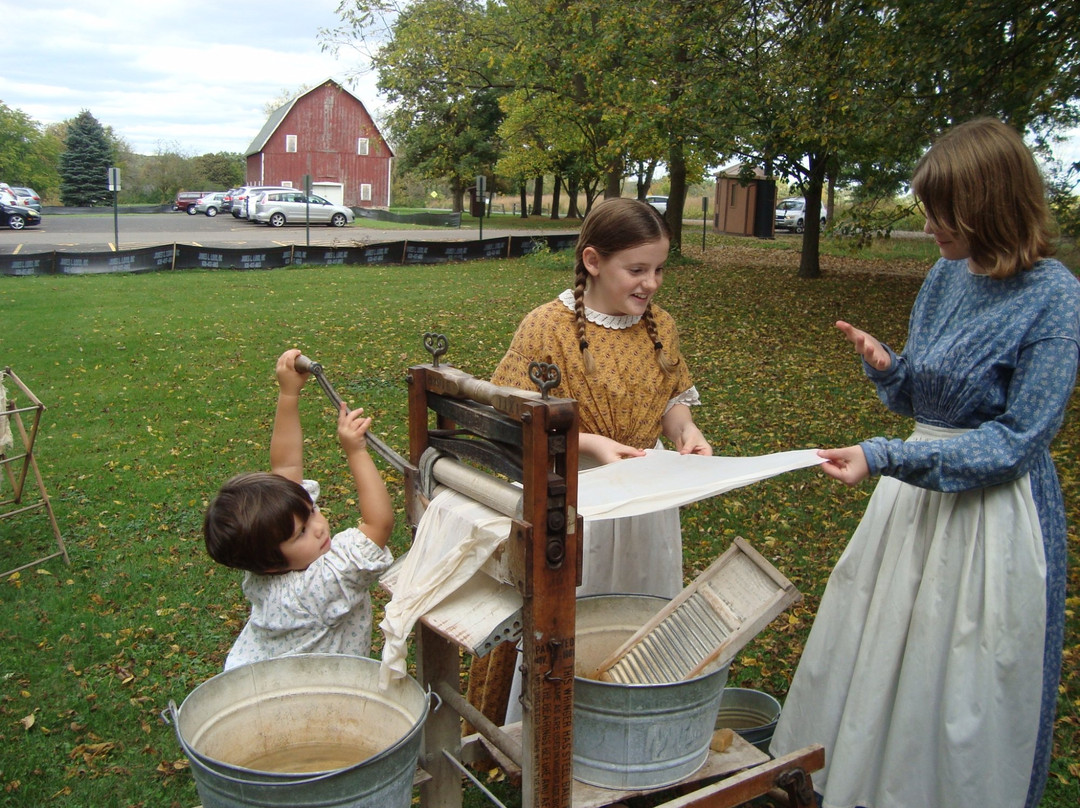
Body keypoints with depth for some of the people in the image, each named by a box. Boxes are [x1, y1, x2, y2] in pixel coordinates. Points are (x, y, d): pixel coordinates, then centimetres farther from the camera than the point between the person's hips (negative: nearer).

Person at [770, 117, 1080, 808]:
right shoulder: (947, 275, 3)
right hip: (916, 493, 7)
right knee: (871, 658, 17)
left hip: (992, 512, -7)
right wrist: (886, 366, -10)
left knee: (962, 686, 9)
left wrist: (884, 457, -25)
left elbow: (1018, 439, -20)